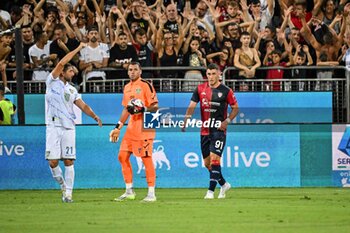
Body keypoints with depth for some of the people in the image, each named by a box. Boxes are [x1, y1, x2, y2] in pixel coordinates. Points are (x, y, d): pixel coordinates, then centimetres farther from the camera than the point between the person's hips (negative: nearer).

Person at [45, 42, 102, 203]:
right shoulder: (52, 81, 5)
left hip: (68, 127, 3)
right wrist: (78, 49, 0)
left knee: (69, 161, -4)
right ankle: (62, 185, 15)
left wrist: (95, 116, -6)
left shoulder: (72, 90, 18)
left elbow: (83, 106, 12)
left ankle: (68, 193, -2)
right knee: (53, 161, -8)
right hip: (53, 126, -3)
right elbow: (61, 63, -5)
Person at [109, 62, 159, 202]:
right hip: (131, 127, 8)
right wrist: (118, 127, 22)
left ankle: (151, 193, -4)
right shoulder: (127, 88, 17)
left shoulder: (145, 85, -7)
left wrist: (143, 109, -26)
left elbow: (155, 107, -9)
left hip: (144, 127, -8)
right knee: (123, 156, 5)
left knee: (146, 158, -8)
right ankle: (129, 191, 14)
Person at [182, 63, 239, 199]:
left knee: (214, 159, -16)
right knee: (207, 163, 10)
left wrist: (227, 121, -10)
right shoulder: (200, 89, 5)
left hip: (219, 130, -5)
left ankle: (211, 191, -16)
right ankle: (224, 184, 30)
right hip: (205, 131, 5)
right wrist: (186, 120, -14)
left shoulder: (225, 91, -4)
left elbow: (235, 108, 4)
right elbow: (192, 106, 2)